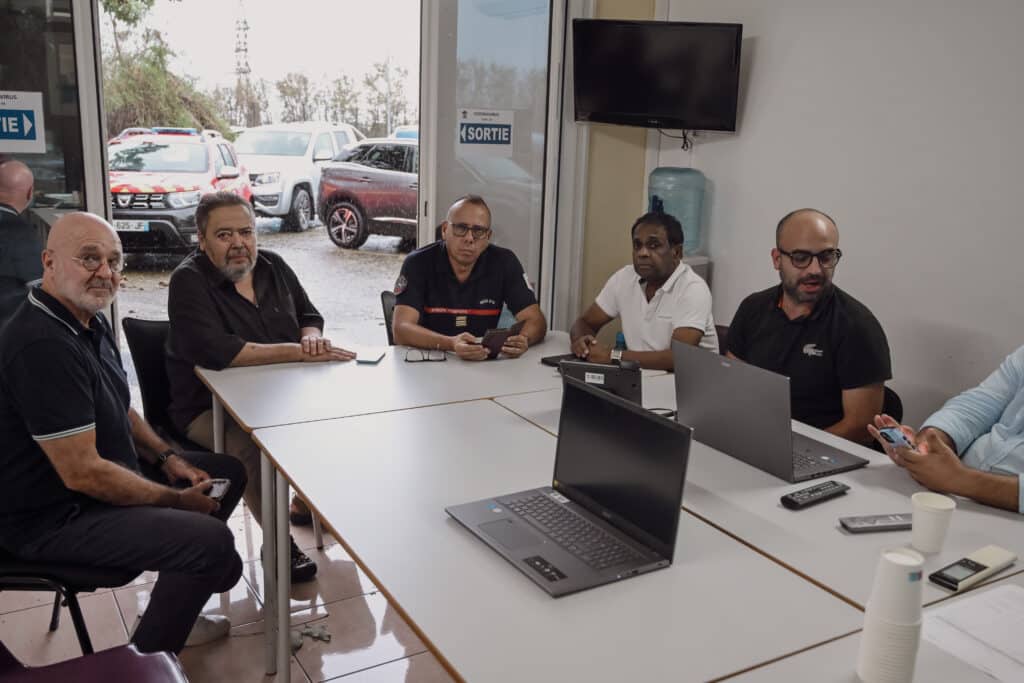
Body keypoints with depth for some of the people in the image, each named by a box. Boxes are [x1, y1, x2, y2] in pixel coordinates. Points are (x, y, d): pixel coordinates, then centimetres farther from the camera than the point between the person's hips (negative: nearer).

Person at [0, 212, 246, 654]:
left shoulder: (88, 320, 4)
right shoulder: (43, 346, -29)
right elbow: (81, 472, -29)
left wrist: (166, 458, 4)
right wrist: (178, 501, -18)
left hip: (107, 475, 11)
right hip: (54, 517, -11)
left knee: (229, 472, 16)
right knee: (211, 540, -24)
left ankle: (172, 613, 26)